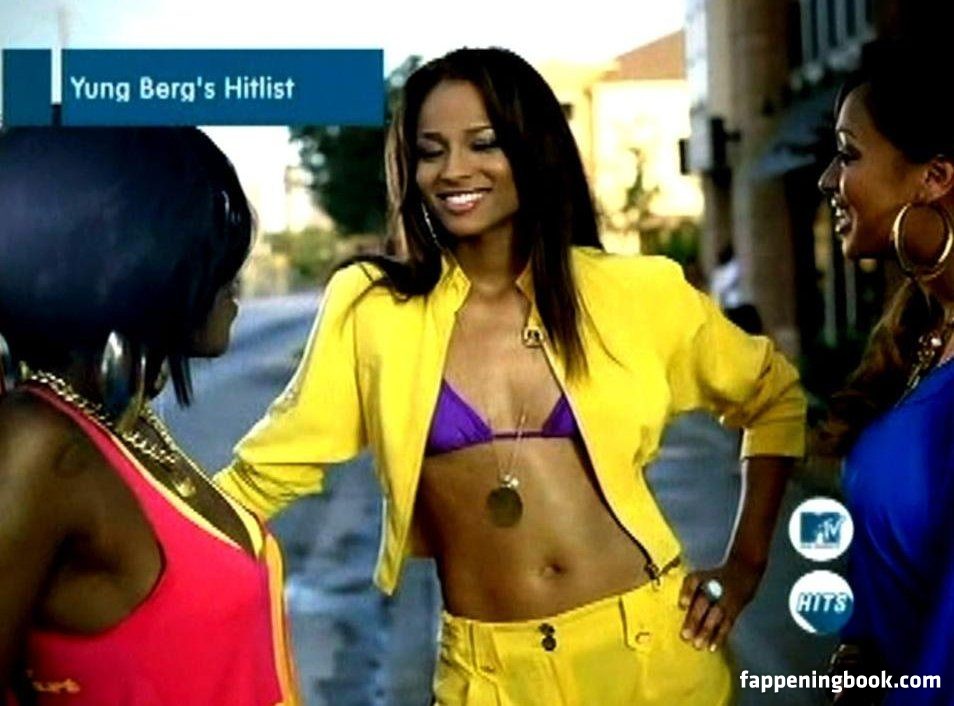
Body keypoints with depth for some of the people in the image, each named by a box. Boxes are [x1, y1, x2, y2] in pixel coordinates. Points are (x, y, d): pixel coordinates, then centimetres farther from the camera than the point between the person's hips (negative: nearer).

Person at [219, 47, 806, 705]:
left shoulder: (636, 293, -1)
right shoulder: (372, 307, -4)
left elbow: (776, 397, 12)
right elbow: (268, 470, 0)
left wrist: (746, 563, 6)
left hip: (650, 647, 1)